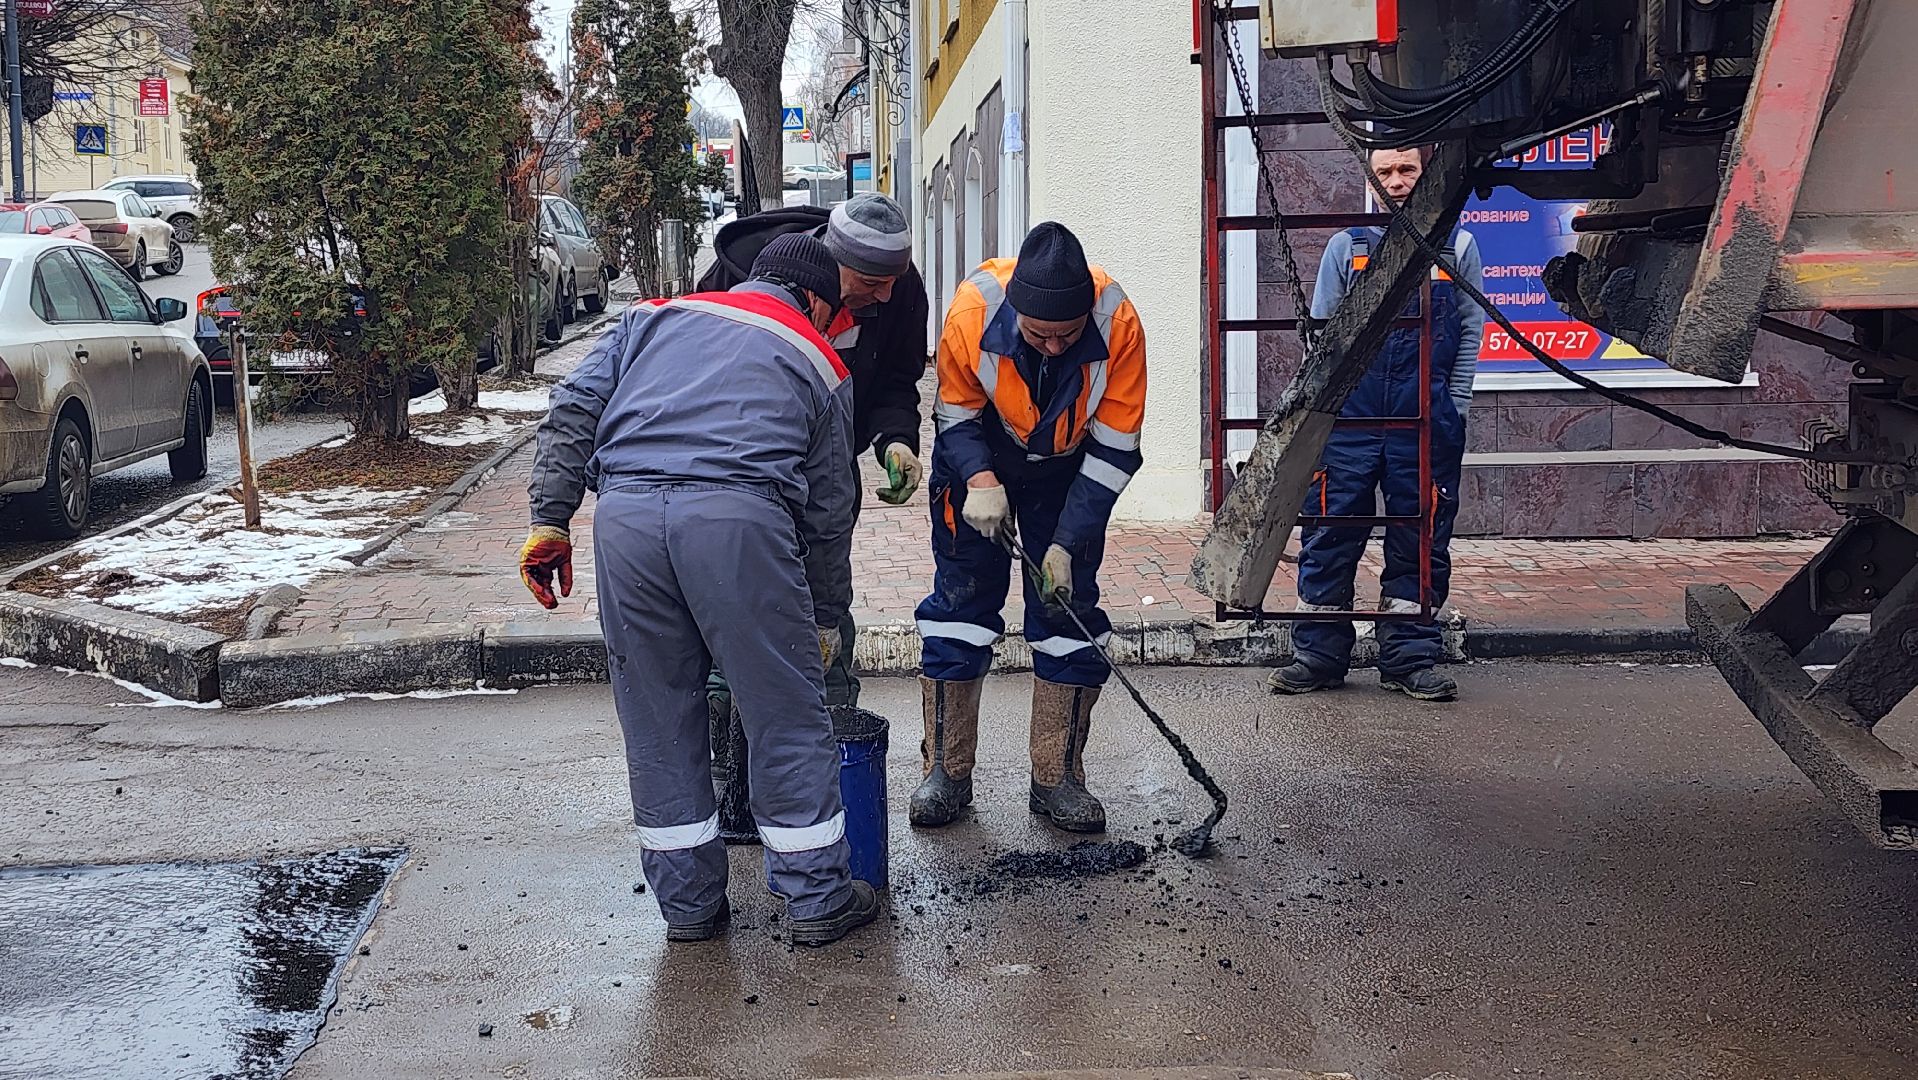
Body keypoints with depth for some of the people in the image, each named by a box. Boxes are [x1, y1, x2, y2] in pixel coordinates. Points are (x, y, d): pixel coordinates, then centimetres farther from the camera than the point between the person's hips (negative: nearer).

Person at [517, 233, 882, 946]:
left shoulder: (656, 316, 29)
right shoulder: (818, 362, 23)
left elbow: (574, 411, 14)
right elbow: (828, 509, 23)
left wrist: (549, 520, 11)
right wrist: (824, 617, 32)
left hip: (625, 517, 3)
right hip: (740, 516, -2)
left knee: (658, 723, 15)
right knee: (788, 718, 11)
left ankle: (689, 903, 26)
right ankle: (817, 900, 21)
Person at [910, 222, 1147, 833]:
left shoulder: (1118, 324, -30)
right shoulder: (974, 309, -31)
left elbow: (1113, 449, -20)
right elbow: (955, 415, -13)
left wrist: (1067, 543, -22)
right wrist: (980, 481, -31)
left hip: (1067, 470, 1)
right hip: (978, 461, 0)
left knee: (1068, 611, -2)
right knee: (960, 603, 0)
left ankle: (1057, 777, 9)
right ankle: (946, 771, 10)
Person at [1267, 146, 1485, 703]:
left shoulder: (1458, 246, 9)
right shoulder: (1347, 245, 8)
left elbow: (1471, 334, 9)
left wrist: (1454, 413, 3)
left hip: (1426, 424, 1)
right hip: (1349, 420, 0)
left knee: (1420, 542, 6)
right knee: (1330, 538, 0)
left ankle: (1411, 657, 17)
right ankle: (1318, 656, 11)